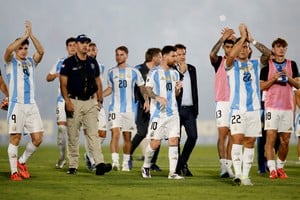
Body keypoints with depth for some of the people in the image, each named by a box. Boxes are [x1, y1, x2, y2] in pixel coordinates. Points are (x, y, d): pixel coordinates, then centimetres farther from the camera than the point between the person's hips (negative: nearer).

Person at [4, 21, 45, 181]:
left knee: (37, 138, -2)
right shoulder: (11, 62, 5)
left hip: (31, 105, 4)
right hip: (16, 104, -4)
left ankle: (22, 161, 19)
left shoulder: (31, 62, 15)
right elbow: (9, 50, -17)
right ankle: (14, 171, 1)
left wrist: (31, 35, -11)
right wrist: (24, 36, -14)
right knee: (15, 138, -4)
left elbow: (41, 51, -3)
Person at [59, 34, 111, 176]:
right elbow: (63, 84, -4)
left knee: (93, 134, -7)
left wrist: (99, 100, 12)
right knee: (73, 136, 2)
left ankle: (99, 164, -17)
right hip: (74, 102, -2)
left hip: (91, 102, 3)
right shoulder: (69, 63, -1)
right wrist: (67, 101, -14)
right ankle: (73, 166, 10)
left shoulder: (93, 62, 12)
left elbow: (98, 83, 19)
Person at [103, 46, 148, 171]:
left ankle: (126, 163, 19)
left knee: (127, 137, 7)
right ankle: (115, 161, -23)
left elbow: (142, 87, 11)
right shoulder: (111, 72, 8)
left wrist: (146, 100, -3)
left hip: (129, 109, 0)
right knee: (115, 134, -17)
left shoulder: (134, 72, 4)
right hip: (115, 109, 0)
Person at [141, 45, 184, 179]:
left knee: (174, 140, -4)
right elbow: (148, 89, -7)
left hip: (173, 112, 5)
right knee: (155, 142, -5)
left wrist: (178, 89, 0)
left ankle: (172, 172, -2)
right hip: (158, 112, -5)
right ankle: (146, 167, 18)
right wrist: (157, 97, -25)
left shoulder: (175, 73, 16)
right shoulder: (155, 72, -2)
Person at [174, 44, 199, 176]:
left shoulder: (191, 69, 15)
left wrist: (196, 108, 14)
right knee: (176, 139, 0)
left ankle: (183, 162, 12)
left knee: (193, 136, -5)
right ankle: (177, 167, 7)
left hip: (189, 109, 4)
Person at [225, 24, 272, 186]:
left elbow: (267, 53, -3)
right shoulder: (231, 65, 4)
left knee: (250, 142, 3)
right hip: (237, 108, -3)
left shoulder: (255, 64, 13)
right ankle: (237, 173, -20)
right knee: (238, 139, -16)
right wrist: (243, 37, -13)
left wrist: (252, 40, -8)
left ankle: (245, 175, 6)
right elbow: (231, 55, -18)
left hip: (254, 108, 3)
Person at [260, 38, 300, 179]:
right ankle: (272, 169, -11)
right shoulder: (267, 64, 3)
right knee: (271, 137, -11)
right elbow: (262, 86, 0)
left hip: (288, 107, 3)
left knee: (285, 140, 4)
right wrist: (274, 78, -14)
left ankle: (280, 167, 18)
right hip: (272, 106, -3)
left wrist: (289, 77, -10)